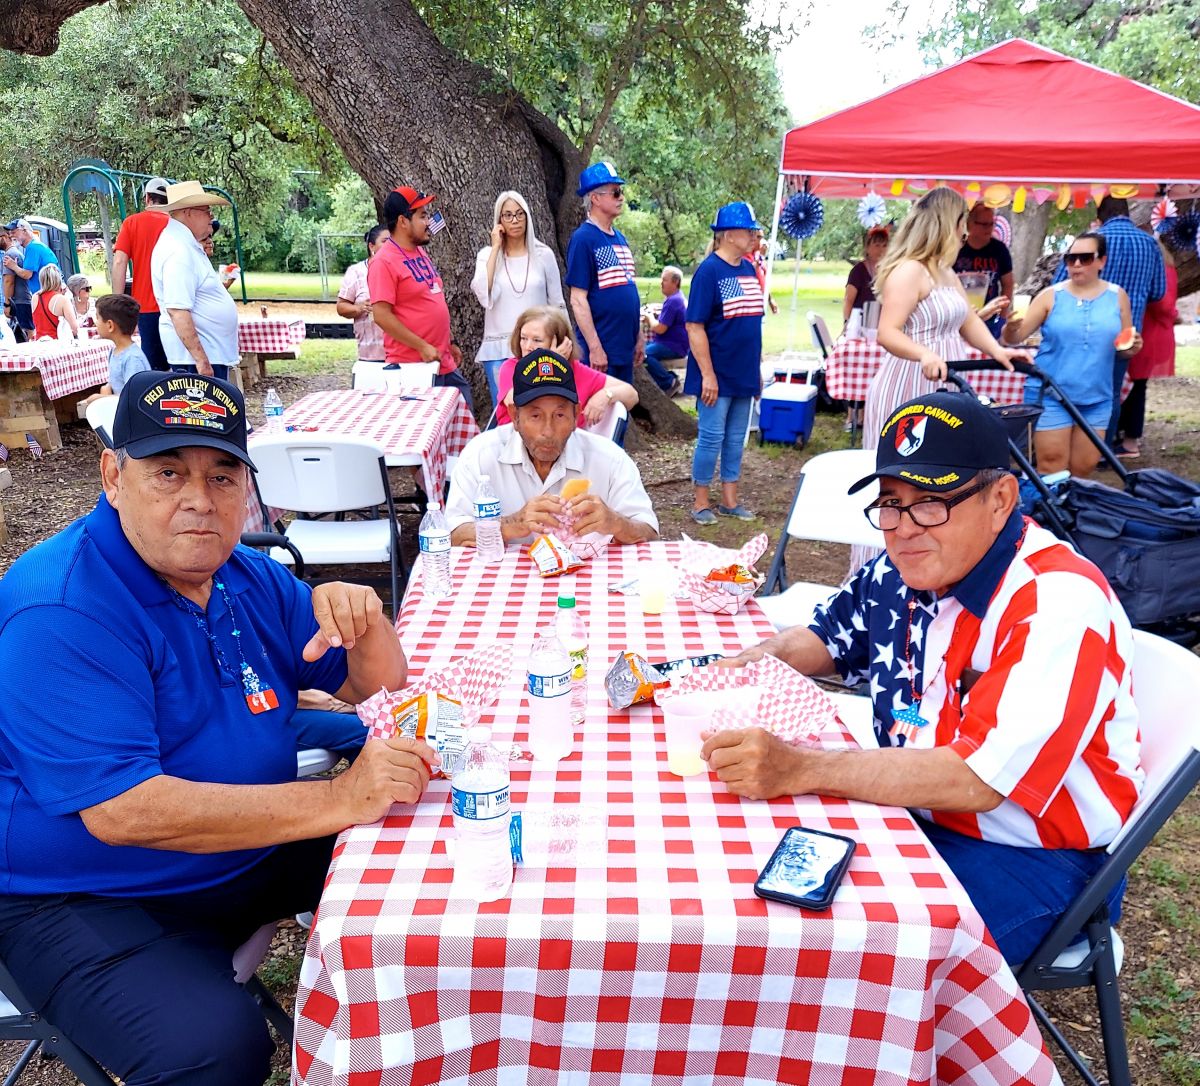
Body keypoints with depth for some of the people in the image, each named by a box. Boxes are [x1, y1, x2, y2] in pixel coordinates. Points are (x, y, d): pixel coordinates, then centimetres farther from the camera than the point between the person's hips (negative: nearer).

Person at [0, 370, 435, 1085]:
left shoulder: (249, 576, 2)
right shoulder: (63, 612, -22)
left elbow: (379, 686, 6)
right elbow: (120, 811, -31)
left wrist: (363, 618, -19)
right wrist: (337, 800, -35)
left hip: (254, 853, 7)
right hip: (91, 903, -7)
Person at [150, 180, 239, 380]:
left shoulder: (187, 245, 15)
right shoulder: (179, 251, -19)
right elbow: (178, 311, -26)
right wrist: (201, 360, -28)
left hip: (214, 354, 11)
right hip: (197, 356, -11)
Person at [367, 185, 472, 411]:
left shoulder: (420, 252, 14)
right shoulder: (384, 262, -13)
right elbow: (382, 315, -18)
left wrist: (450, 342, 21)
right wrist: (422, 347, -19)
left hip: (444, 363, 9)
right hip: (412, 366, -9)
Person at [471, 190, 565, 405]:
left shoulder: (543, 254, 3)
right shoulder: (487, 255, 3)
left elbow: (557, 304, 8)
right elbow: (484, 296, -15)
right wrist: (496, 248, -10)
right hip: (499, 350, 0)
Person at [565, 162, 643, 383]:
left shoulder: (620, 238, 13)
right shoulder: (583, 239, -10)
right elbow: (578, 299, -15)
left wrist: (639, 337, 16)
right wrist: (595, 347, -18)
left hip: (625, 348, 8)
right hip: (600, 352, -8)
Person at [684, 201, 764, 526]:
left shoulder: (749, 270, 9)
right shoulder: (709, 270, -13)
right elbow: (695, 326, -16)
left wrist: (757, 370, 15)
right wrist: (708, 375, -19)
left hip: (743, 375, 7)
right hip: (718, 374, -7)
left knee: (736, 438, 13)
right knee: (712, 437, 0)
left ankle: (730, 500, 24)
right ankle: (700, 503, 14)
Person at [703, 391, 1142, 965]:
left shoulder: (1058, 605, -25)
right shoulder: (905, 567, -2)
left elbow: (975, 778, -31)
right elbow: (825, 636, 15)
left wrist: (797, 768, -37)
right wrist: (746, 665, -6)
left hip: (1026, 857, -7)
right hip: (910, 808, 7)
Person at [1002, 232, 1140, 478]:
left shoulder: (1117, 296, 6)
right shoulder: (1052, 295, -1)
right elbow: (1014, 338, -5)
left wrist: (1132, 347, -9)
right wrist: (1011, 327, -27)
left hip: (1096, 398, 3)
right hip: (1050, 396, -3)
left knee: (1083, 469, 8)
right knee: (1051, 468, -3)